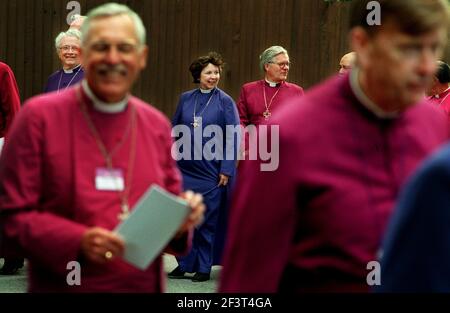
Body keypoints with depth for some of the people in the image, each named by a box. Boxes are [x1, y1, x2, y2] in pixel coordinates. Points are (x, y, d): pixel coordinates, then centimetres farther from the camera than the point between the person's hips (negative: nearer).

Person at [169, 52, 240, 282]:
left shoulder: (225, 102, -3)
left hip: (210, 172, -3)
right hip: (185, 169, 3)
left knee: (207, 221, 3)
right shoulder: (186, 99, 6)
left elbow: (233, 138, -4)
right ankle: (185, 264, 15)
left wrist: (226, 170, -9)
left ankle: (204, 267, 13)